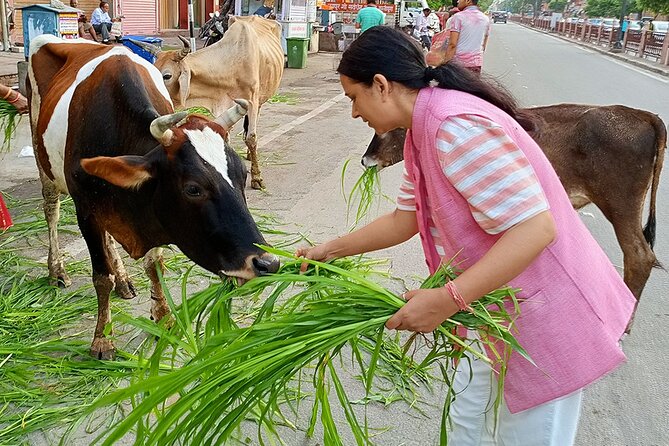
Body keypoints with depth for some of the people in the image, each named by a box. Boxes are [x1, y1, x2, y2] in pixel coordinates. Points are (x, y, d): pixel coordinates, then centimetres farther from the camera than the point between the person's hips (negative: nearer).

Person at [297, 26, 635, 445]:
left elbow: (534, 228, -31)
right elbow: (405, 218, 14)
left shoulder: (457, 125, -27)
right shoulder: (423, 131, 4)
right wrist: (331, 249, 15)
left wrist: (446, 300, -33)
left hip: (545, 313, -9)